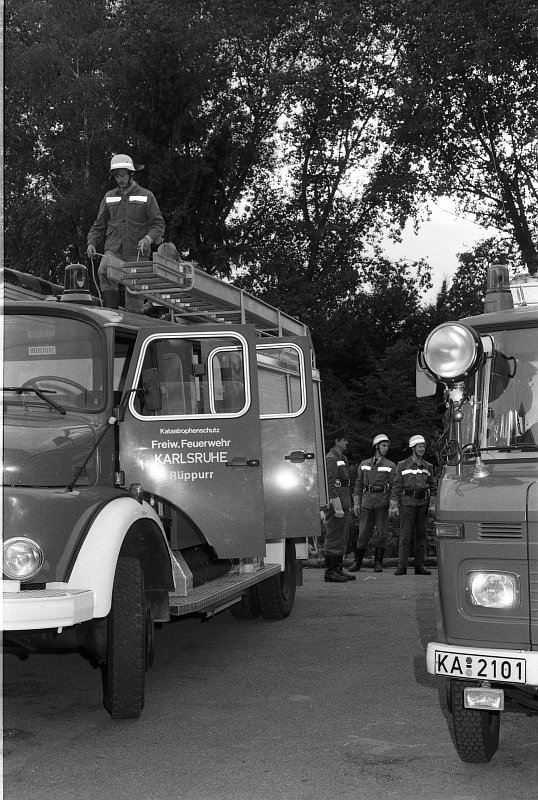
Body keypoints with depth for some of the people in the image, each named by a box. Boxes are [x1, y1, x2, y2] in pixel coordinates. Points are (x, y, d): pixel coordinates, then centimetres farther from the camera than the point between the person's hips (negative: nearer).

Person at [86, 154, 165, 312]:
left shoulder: (146, 196, 8)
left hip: (137, 251, -1)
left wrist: (148, 238, -16)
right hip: (113, 249, 1)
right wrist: (92, 242, 3)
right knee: (104, 271, -28)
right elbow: (99, 225, 20)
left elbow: (158, 224, 4)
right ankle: (112, 311, -25)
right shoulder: (109, 197, 16)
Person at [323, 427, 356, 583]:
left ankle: (338, 570, 18)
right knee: (334, 538, -7)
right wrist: (337, 508, -22)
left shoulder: (342, 459, 19)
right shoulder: (330, 459, -13)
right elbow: (330, 484, -19)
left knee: (342, 538, 12)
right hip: (336, 504, -10)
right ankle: (330, 572, -4)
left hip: (343, 503, 10)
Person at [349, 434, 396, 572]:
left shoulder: (391, 466, 6)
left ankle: (378, 563, 8)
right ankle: (357, 562, 9)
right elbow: (359, 484, 13)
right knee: (364, 532, 1)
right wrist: (356, 503, 4)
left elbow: (394, 486, 0)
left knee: (382, 533, 0)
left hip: (383, 502, -1)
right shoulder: (364, 464, 13)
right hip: (366, 501, 1)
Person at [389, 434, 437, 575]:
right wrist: (394, 505, -6)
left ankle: (419, 566, 9)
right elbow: (396, 486, 1)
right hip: (407, 502, -3)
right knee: (405, 535, -6)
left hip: (423, 502, 3)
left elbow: (433, 486, 13)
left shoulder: (428, 466, 12)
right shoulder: (402, 465, 3)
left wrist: (432, 504, 2)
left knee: (421, 534, 4)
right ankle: (402, 566, -4)